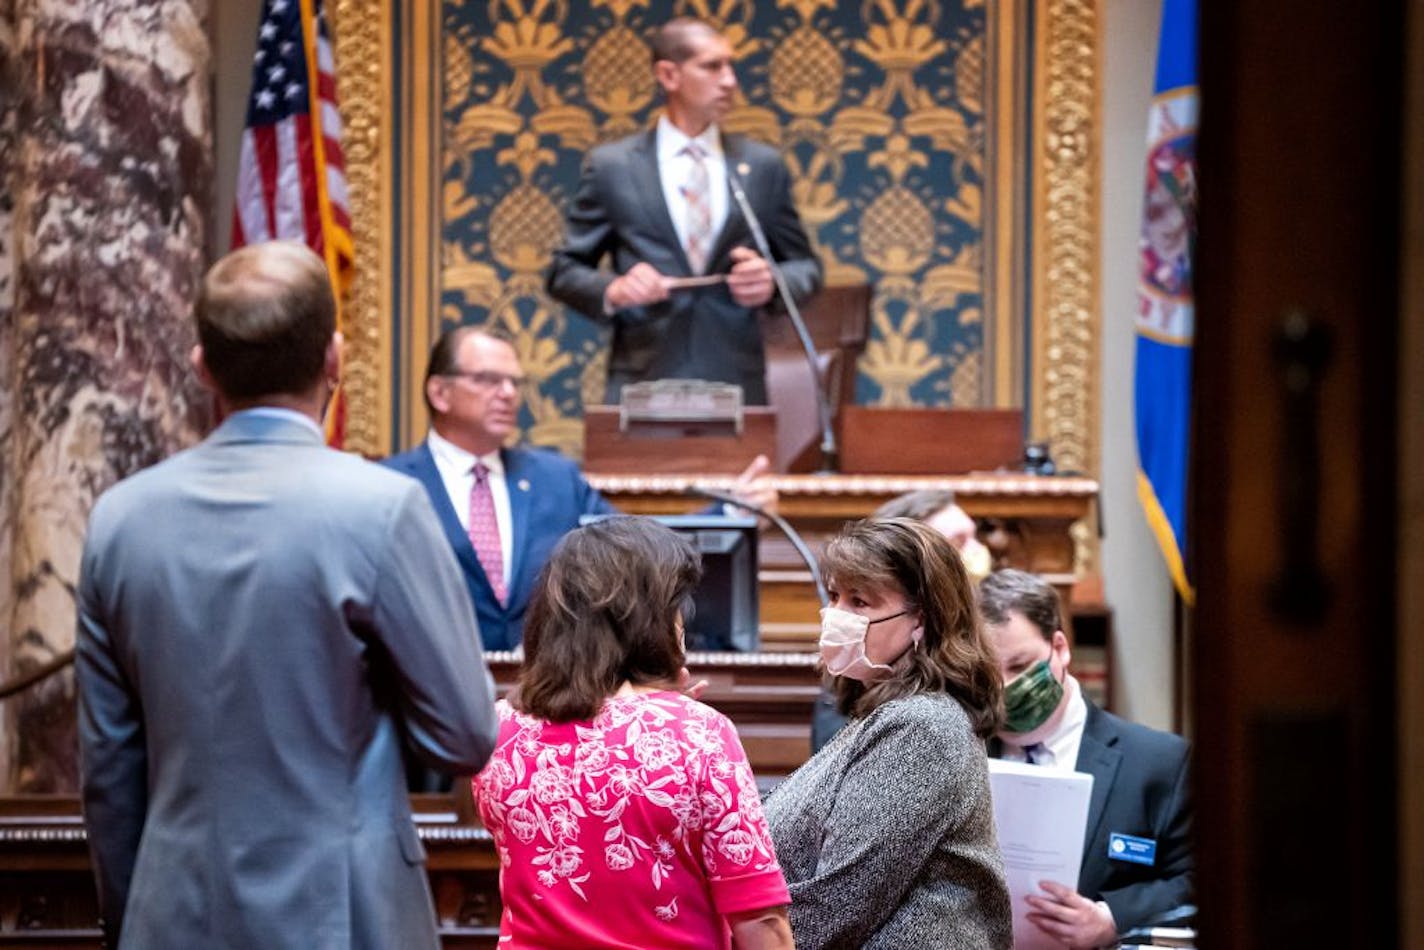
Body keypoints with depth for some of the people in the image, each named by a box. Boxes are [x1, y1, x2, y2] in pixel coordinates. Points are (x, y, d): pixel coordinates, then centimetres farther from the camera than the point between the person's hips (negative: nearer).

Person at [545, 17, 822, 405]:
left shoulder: (763, 166, 11)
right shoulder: (611, 167, 6)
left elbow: (805, 266, 17)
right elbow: (563, 271, 9)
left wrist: (772, 282, -5)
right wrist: (613, 291, -12)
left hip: (736, 386, 2)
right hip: (642, 383, -1)